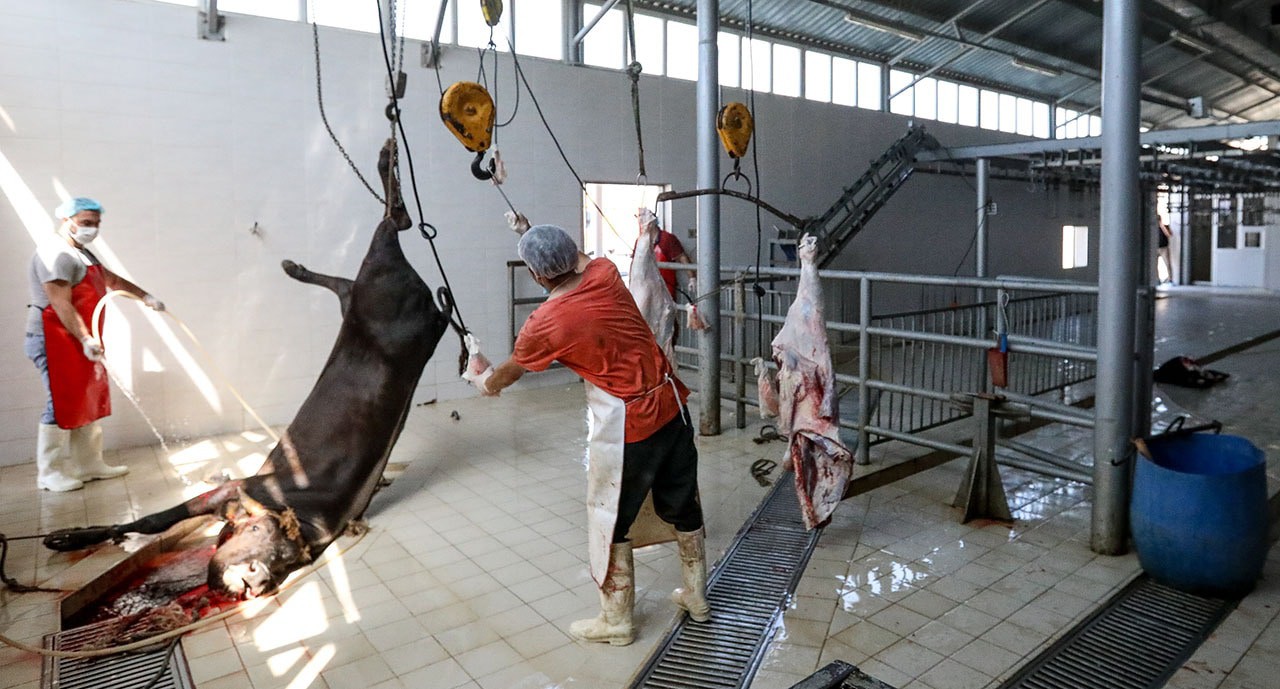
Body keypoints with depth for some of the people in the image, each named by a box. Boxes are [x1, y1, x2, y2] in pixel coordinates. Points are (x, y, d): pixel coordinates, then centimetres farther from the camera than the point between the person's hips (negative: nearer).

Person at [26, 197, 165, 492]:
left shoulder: (82, 254, 17)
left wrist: (145, 296, 24)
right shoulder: (55, 254, -16)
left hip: (81, 343, 10)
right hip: (57, 342, -10)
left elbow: (112, 280, 29)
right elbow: (61, 305, -24)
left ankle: (89, 465, 21)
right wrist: (85, 339, -29)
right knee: (62, 406, -5)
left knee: (88, 404, 13)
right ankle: (49, 473, 6)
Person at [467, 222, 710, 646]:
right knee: (683, 507, 20)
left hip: (625, 427, -7)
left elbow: (505, 375, 6)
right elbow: (582, 261, 25)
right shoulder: (605, 273, -3)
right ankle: (696, 597, 39)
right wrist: (537, 236, 38)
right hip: (670, 405, 7)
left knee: (610, 522, 13)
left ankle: (616, 621, 28)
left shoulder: (544, 325, -15)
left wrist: (481, 380, 29)